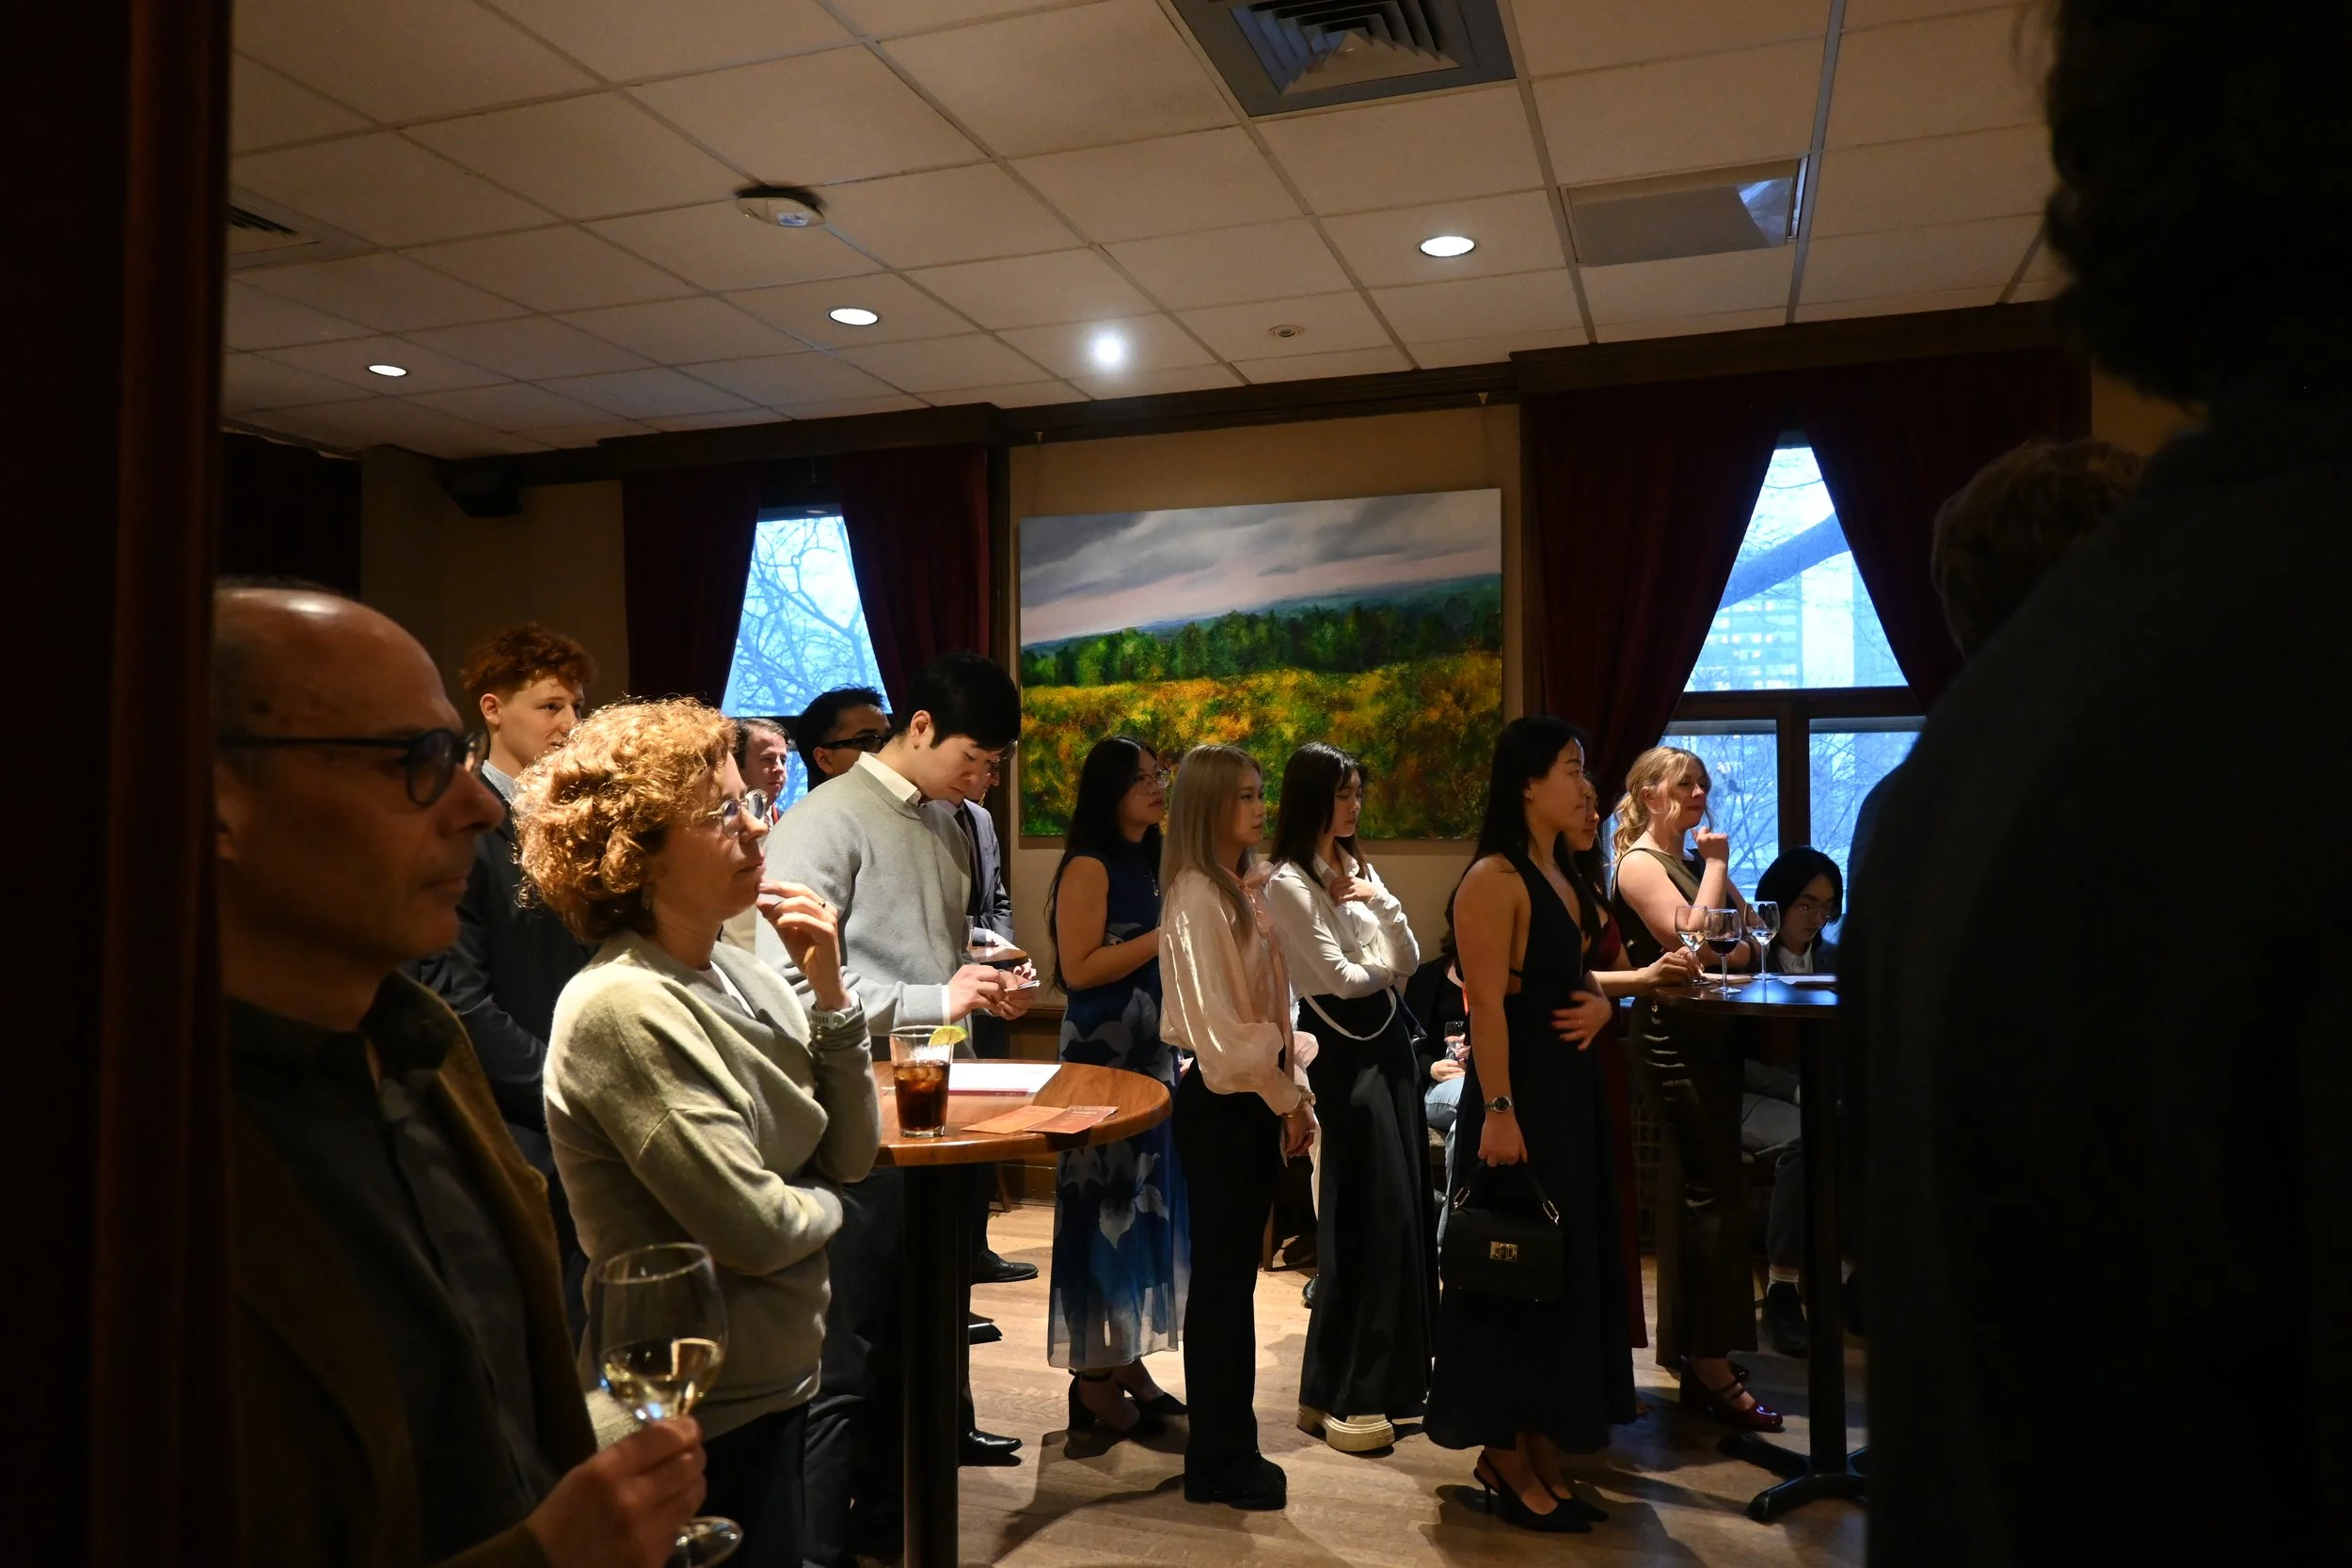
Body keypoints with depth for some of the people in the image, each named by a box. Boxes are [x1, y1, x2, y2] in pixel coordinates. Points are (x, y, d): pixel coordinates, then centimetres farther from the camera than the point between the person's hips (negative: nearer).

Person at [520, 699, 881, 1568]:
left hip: (771, 1380, 8)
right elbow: (756, 1229, -26)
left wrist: (831, 991, -11)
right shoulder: (624, 1007, -24)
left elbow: (850, 1154, 0)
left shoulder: (742, 973, -1)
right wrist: (824, 1202, -4)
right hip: (702, 1416, -8)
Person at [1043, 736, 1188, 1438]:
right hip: (1102, 1053, -8)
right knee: (1103, 1203, -3)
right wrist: (1166, 935, -17)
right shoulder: (1090, 866, -11)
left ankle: (1127, 1358, 22)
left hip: (1154, 1048, 8)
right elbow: (1079, 967, -18)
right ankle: (1093, 1376, 8)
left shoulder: (1152, 861, 13)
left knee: (1148, 1199, 11)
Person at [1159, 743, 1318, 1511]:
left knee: (1234, 1274, 15)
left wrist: (1295, 1089, 7)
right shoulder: (1196, 896, -16)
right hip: (1221, 1101, -9)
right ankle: (1218, 1464, 14)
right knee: (1222, 1279, 1)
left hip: (1256, 1099, 9)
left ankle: (1227, 1449, 26)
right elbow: (1215, 1022, -20)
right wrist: (1283, 1098, -12)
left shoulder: (1246, 888, 11)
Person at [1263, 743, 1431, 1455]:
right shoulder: (1288, 882, -12)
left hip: (1388, 1036, 8)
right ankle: (1338, 1395, 5)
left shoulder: (1357, 868, 13)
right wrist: (1385, 966, 4)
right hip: (1342, 1046, -8)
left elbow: (1409, 959, 6)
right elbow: (1340, 976, -15)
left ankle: (1391, 1374, 24)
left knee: (1404, 1202, 11)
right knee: (1365, 1213, -6)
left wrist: (1379, 901, -9)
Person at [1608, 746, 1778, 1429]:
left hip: (1712, 1033, 9)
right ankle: (1711, 1368, -5)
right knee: (1716, 1192, -10)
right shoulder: (1640, 863, -7)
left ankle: (1697, 1352, 22)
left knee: (1709, 1190, 12)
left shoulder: (1696, 860, 17)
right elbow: (1692, 938, -20)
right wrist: (1716, 865, -10)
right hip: (1671, 1035, -9)